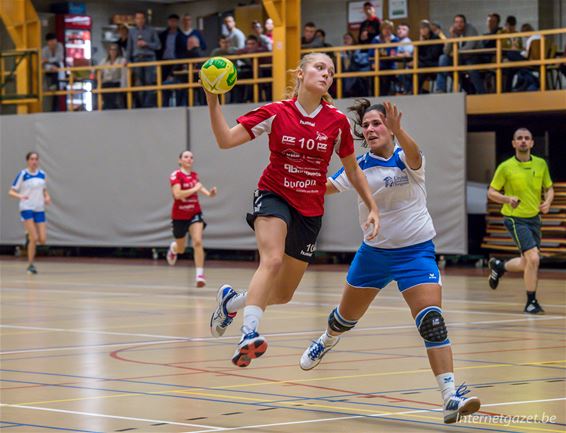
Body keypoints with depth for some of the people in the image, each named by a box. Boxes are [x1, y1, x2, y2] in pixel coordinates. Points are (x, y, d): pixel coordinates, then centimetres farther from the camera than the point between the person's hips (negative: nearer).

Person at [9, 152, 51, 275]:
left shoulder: (42, 174, 7)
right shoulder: (22, 174, -6)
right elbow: (11, 192, -6)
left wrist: (47, 197, 0)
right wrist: (20, 196, -26)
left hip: (39, 209, 5)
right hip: (27, 208, -4)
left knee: (42, 240, -2)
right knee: (34, 238, -14)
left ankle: (29, 236, 32)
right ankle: (30, 265, 0)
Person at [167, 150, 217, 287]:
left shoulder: (194, 175, 3)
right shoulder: (176, 175, -15)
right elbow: (177, 194, -29)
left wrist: (208, 193, 9)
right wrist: (194, 189, -29)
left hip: (195, 214, 3)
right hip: (179, 216, -3)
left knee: (198, 242, -20)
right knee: (181, 249, 15)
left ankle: (199, 274, -20)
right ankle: (173, 248, 53)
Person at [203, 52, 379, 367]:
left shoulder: (337, 121, -3)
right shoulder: (276, 113, -6)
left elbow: (353, 170, 10)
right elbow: (225, 140, -8)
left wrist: (373, 208, 5)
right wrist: (213, 100, -19)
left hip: (310, 211, 3)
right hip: (274, 196, -3)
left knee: (283, 294, 10)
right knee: (272, 260, -33)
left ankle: (231, 300, 38)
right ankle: (250, 335, -42)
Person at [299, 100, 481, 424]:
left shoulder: (405, 157, -14)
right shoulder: (360, 167, -3)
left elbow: (413, 155, -39)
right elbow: (325, 188, 7)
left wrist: (397, 130, -59)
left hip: (416, 252, -4)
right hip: (374, 252, 4)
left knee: (432, 321, -21)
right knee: (346, 317, 20)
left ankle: (451, 398, -25)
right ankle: (327, 342, 57)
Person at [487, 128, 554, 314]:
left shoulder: (541, 164, 4)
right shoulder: (506, 167, -7)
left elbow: (549, 188, 14)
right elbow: (491, 192, -2)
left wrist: (548, 201, -8)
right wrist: (507, 199, -21)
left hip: (534, 218, 5)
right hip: (515, 218, -5)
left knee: (526, 264, 12)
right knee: (533, 258, -19)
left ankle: (499, 266, 43)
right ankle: (531, 302, -6)